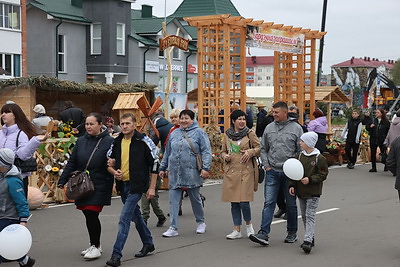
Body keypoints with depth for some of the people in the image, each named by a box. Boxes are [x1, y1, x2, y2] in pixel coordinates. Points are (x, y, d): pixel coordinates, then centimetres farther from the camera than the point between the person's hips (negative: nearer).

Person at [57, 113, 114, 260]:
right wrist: (62, 181, 6)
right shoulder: (81, 141, 10)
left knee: (91, 214, -9)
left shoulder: (109, 141, -5)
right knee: (88, 215, 11)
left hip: (99, 186, -5)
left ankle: (95, 246, 6)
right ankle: (95, 245, 26)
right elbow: (72, 163, 11)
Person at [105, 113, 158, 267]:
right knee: (135, 216, 19)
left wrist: (152, 188, -10)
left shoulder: (143, 142, -10)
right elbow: (109, 163, 15)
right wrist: (114, 172, -8)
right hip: (122, 185, 7)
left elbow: (154, 164, -7)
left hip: (136, 186, -7)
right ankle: (148, 244, 37)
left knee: (124, 219, -13)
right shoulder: (116, 142, 7)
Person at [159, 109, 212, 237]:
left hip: (191, 173, -4)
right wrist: (162, 168, 19)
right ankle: (173, 228, 2)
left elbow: (206, 151, -6)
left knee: (195, 198, 10)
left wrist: (205, 168, -15)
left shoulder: (199, 132, -2)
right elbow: (167, 152, 20)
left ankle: (201, 222, 30)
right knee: (173, 200, -1)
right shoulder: (174, 134, 13)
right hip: (174, 173, 4)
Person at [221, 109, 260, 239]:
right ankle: (237, 230, 15)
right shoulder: (227, 134, 10)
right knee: (234, 202, 6)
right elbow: (223, 151, 20)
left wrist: (250, 152, -13)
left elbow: (259, 148, 5)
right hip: (231, 171, 3)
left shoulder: (250, 133, 1)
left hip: (246, 171, -3)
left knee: (244, 201, -11)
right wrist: (225, 156, -1)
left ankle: (248, 224, 15)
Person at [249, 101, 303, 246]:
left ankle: (292, 232, 23)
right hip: (272, 171, 2)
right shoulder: (269, 128, 7)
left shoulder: (296, 128, -3)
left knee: (291, 204, 10)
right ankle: (263, 234, -7)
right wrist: (266, 165, 4)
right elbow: (263, 149, 14)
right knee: (269, 202, -4)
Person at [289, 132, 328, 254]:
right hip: (301, 192, 7)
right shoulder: (299, 156, 7)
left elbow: (323, 174, -9)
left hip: (313, 193, -7)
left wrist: (310, 179, -20)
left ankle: (308, 241, -16)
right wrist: (292, 185, 1)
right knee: (304, 216, 12)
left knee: (310, 216, -11)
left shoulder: (319, 158, -10)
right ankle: (310, 238, 22)